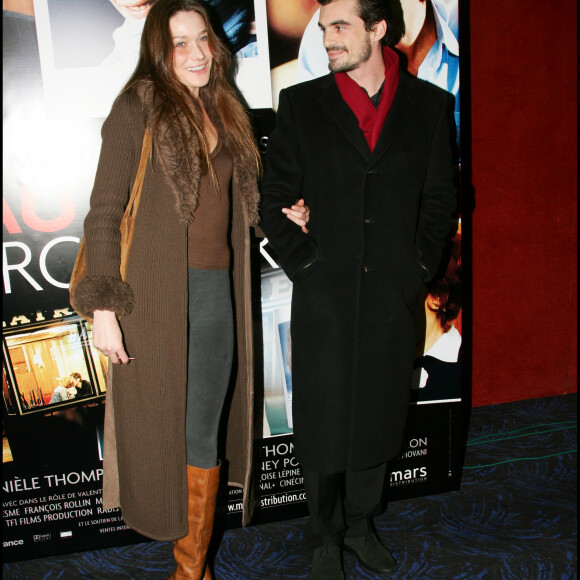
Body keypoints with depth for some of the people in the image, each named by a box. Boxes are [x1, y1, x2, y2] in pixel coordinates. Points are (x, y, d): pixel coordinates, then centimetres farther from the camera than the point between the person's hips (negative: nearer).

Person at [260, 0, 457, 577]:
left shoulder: (430, 104, 5)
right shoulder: (301, 104, 2)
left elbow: (440, 195, 10)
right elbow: (275, 198, 2)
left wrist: (419, 262, 1)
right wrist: (302, 264, -5)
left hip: (393, 295, 2)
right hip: (324, 295, -1)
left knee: (378, 417, 13)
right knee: (322, 422, 7)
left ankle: (359, 524, 36)